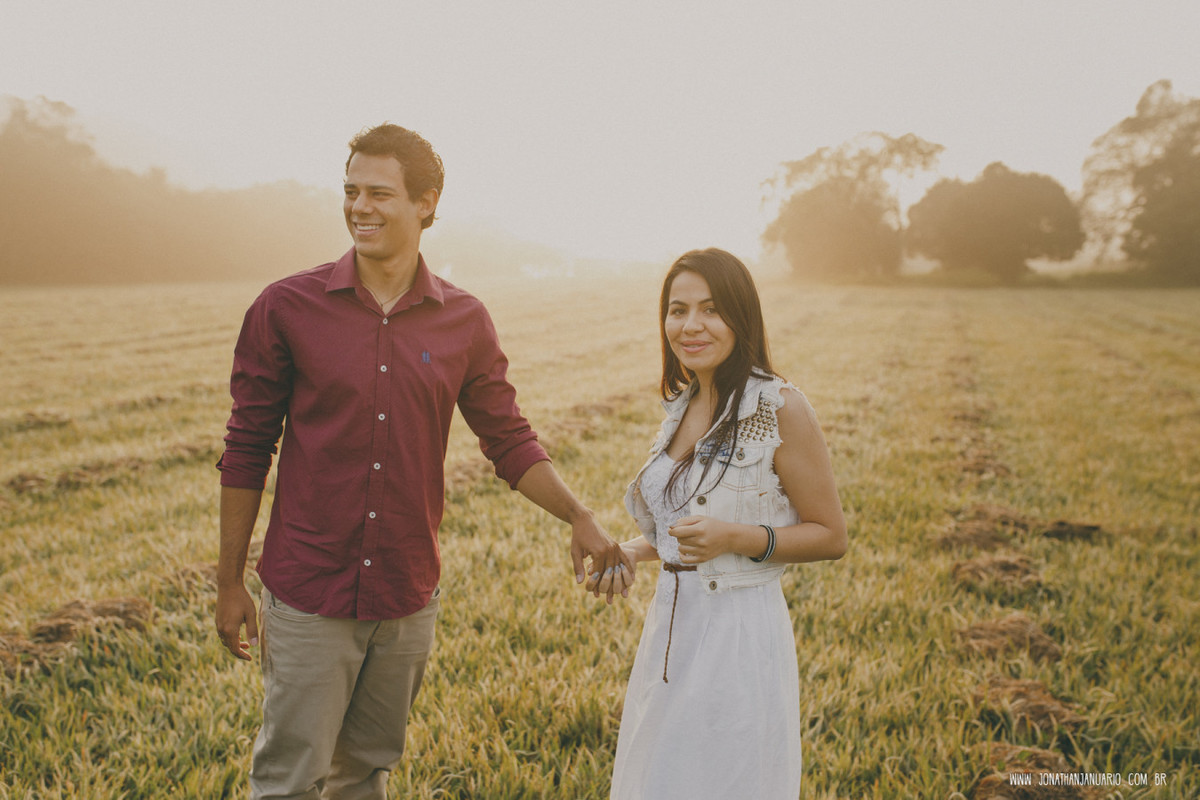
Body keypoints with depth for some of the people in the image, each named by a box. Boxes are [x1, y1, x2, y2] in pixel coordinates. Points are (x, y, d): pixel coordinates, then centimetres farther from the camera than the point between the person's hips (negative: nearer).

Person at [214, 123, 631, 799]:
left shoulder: (464, 322, -1)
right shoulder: (287, 308, -6)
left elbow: (510, 440, 6)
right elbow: (247, 450, 0)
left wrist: (579, 515, -10)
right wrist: (230, 582, 2)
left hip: (409, 595, 2)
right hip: (308, 593, -2)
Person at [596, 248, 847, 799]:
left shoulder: (781, 410, -13)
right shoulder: (681, 407, 7)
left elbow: (830, 536, -9)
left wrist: (736, 539, -23)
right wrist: (628, 552, 2)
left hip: (741, 634, -7)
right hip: (670, 627, 7)